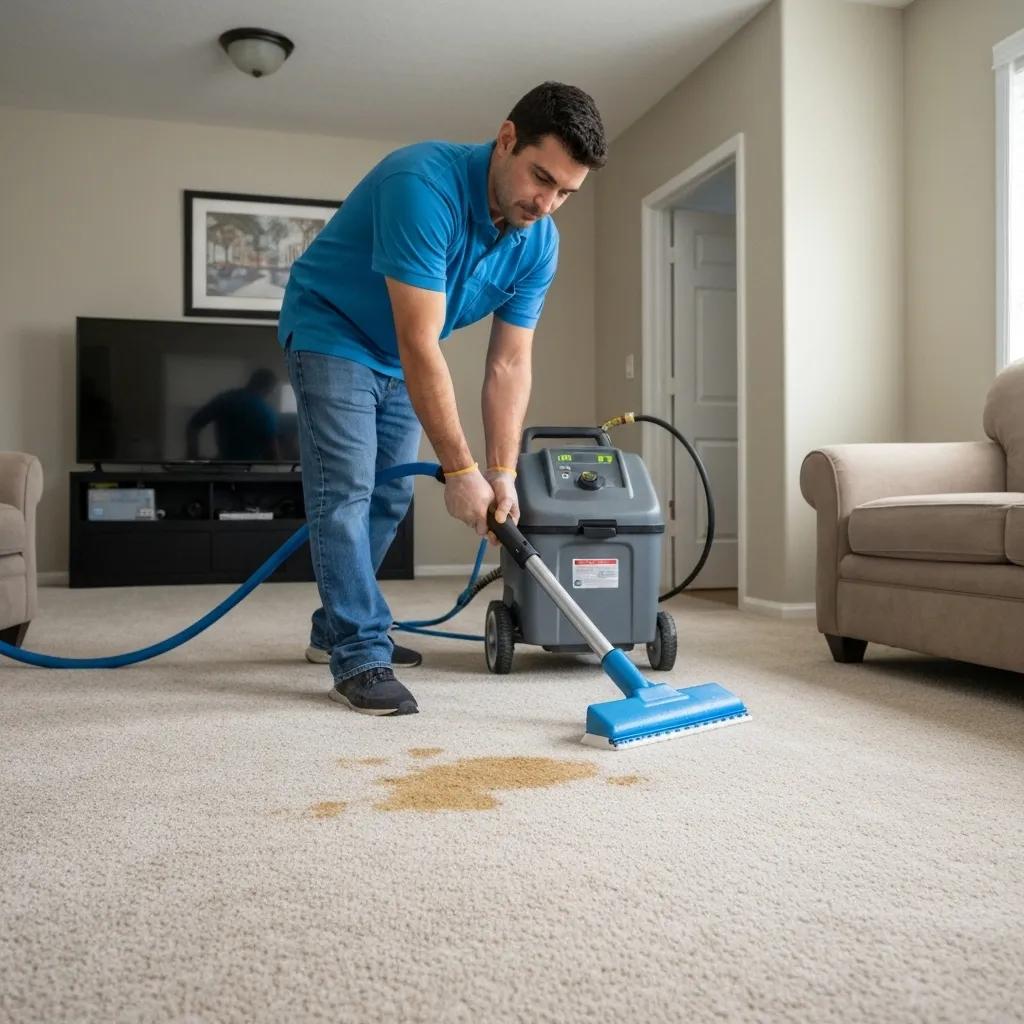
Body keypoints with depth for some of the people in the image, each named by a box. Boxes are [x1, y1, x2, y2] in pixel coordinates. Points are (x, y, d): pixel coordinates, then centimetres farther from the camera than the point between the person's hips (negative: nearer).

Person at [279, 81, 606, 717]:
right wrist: (460, 470, -36)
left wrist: (503, 472, -21)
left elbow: (510, 364, -13)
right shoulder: (424, 185, -35)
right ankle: (360, 657, -7)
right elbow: (420, 344, -38)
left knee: (390, 497, 9)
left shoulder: (540, 241, -14)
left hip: (401, 357, 7)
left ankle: (338, 628, 25)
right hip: (332, 332, -7)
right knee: (345, 491, -15)